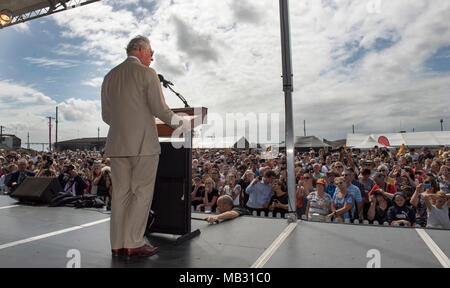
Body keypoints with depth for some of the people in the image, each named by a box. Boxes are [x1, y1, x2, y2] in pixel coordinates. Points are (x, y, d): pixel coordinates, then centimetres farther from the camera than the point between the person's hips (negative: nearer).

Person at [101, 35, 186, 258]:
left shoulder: (109, 77, 16)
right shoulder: (146, 73, -2)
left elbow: (106, 116, 16)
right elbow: (160, 109, -9)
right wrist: (179, 123, 6)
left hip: (117, 144, 6)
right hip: (143, 144, -6)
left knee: (121, 193, 9)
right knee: (142, 193, 1)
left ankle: (117, 244, 15)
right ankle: (133, 244, 4)